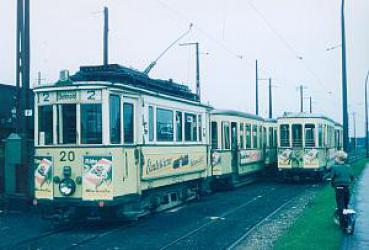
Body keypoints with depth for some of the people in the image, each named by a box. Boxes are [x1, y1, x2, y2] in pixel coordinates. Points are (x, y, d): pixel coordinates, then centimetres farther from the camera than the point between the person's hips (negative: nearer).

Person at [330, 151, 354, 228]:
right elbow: (352, 177, 10)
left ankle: (343, 223, -4)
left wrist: (333, 185, 12)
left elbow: (332, 178, -5)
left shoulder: (334, 168, -10)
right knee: (346, 204, 20)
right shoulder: (348, 167, 3)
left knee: (340, 206, -2)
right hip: (347, 188, 5)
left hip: (339, 188, -4)